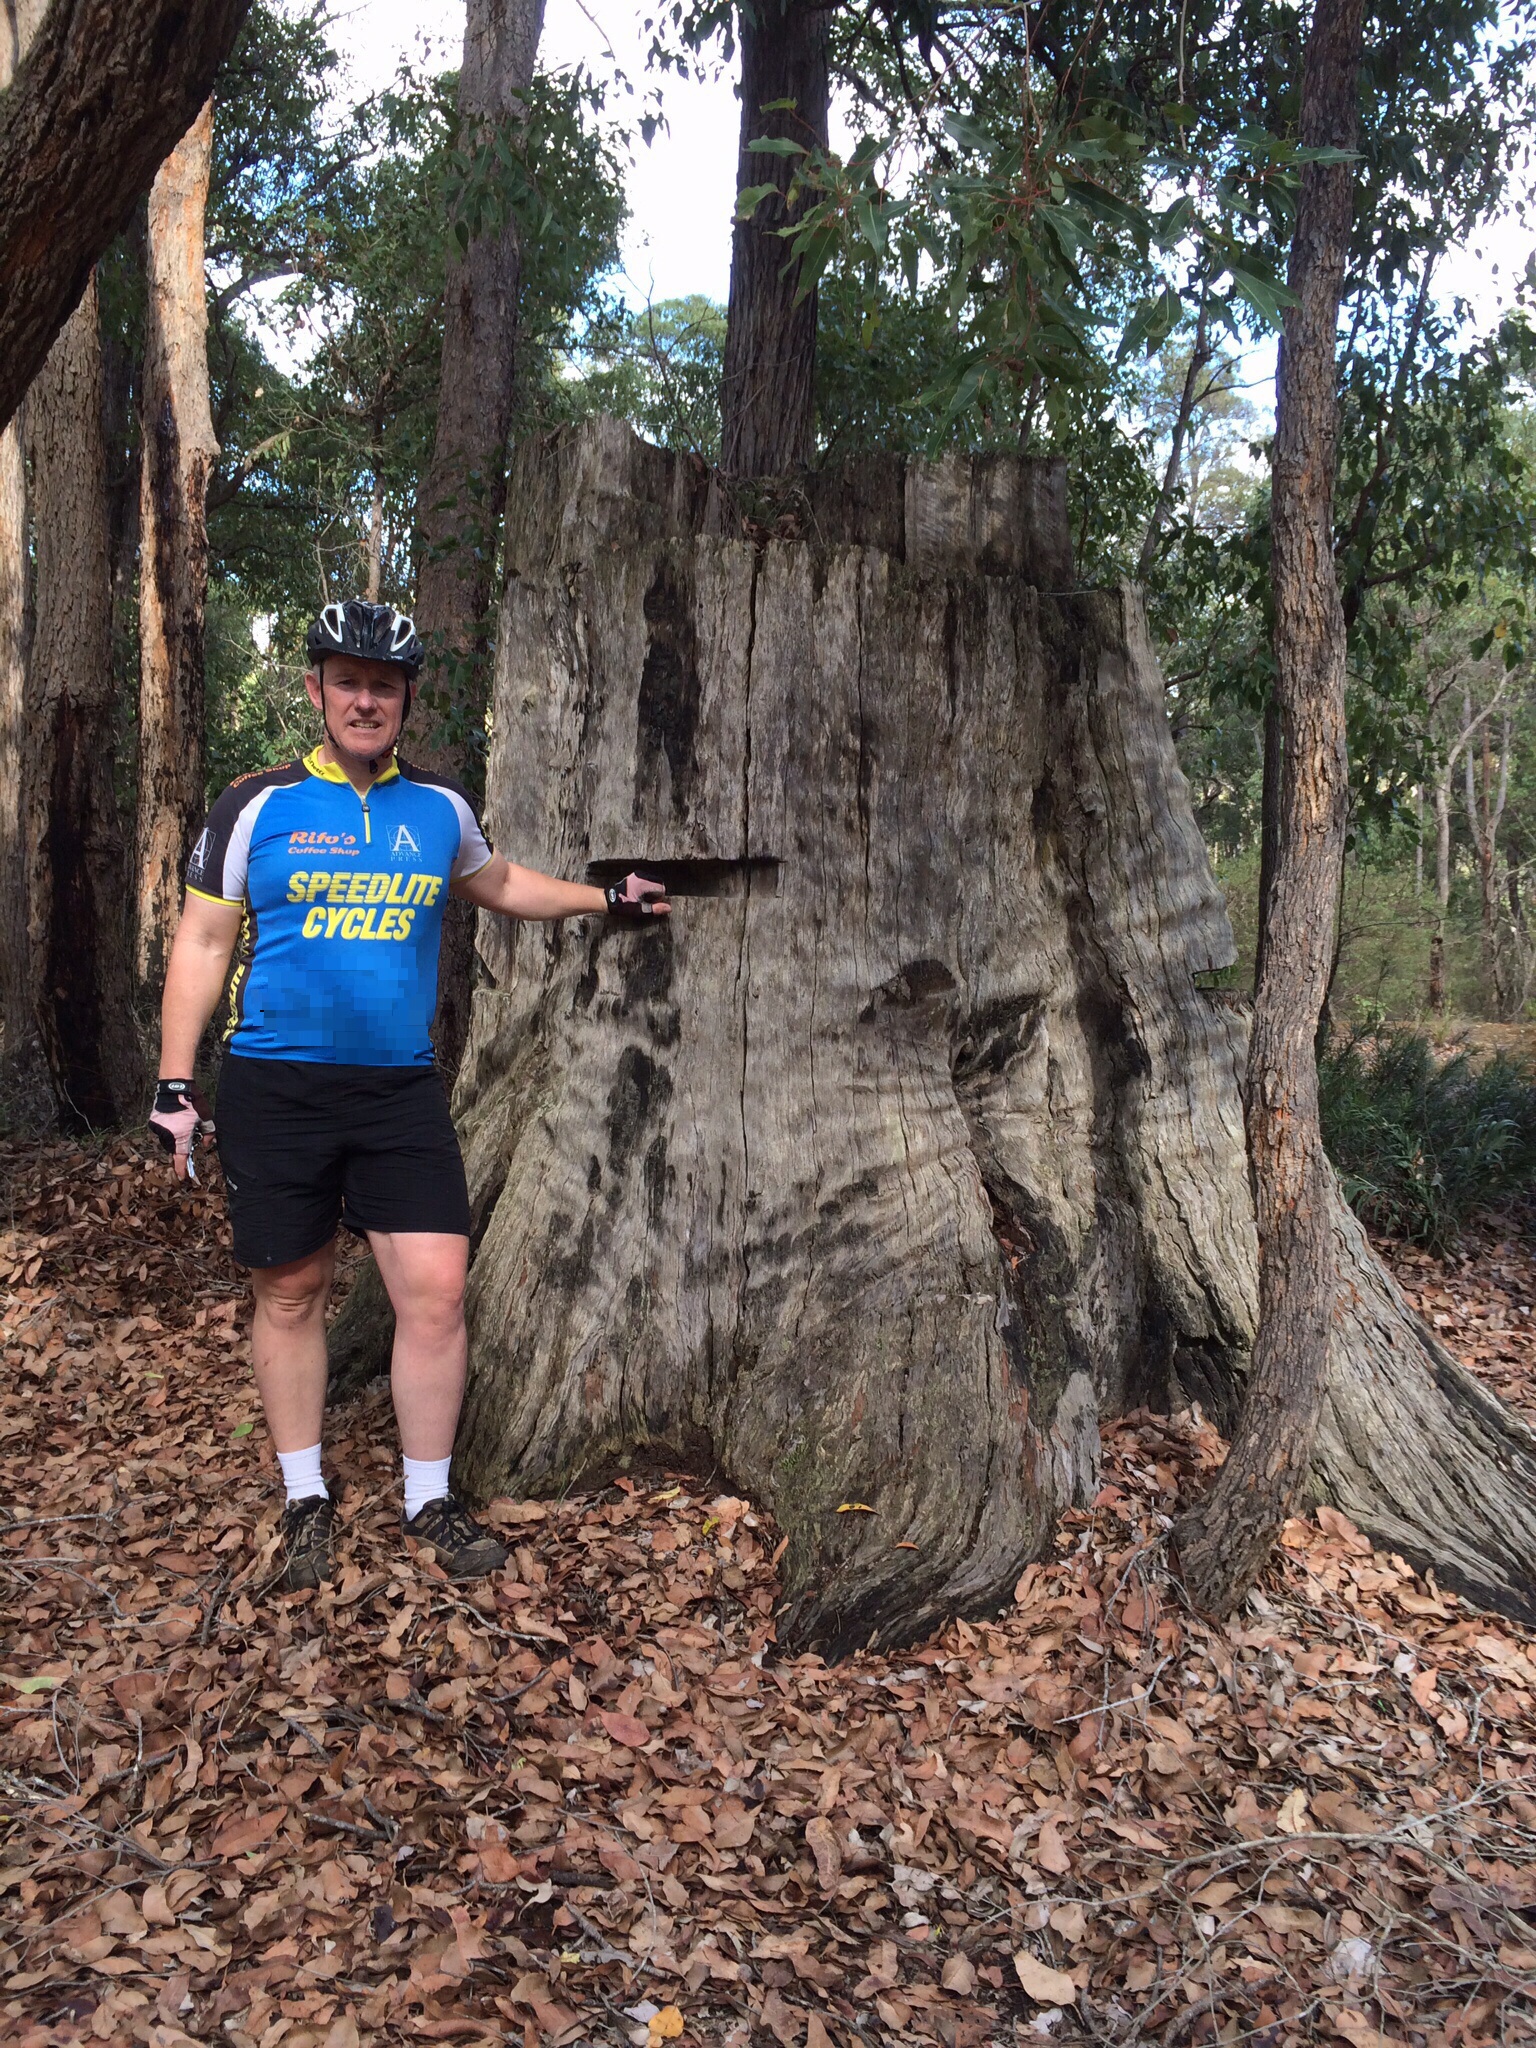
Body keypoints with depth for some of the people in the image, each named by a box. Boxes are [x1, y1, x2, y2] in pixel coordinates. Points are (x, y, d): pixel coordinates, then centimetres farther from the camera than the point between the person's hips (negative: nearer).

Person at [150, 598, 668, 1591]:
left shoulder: (441, 806, 8)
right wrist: (176, 1084, -3)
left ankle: (431, 1499, 13)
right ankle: (306, 1499, 24)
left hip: (402, 1090, 2)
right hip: (274, 1089, -2)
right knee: (292, 1294, 8)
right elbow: (202, 942, 2)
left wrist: (608, 898, 24)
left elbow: (498, 884, 28)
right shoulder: (258, 803, -1)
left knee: (437, 1292, -4)